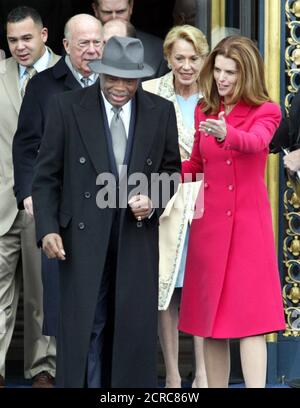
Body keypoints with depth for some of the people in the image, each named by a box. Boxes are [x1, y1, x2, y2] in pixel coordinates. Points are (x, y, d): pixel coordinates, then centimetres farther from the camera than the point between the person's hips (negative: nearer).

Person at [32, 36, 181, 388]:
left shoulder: (161, 112, 3)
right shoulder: (67, 107, -3)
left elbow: (170, 168, 13)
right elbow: (47, 176, -1)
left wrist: (153, 201, -6)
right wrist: (48, 228, -11)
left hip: (137, 236, 2)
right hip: (84, 237, -2)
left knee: (135, 328, 6)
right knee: (83, 327, -2)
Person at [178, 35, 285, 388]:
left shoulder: (265, 112, -5)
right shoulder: (204, 111, 10)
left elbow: (255, 142, -27)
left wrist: (226, 134, -48)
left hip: (248, 224, -5)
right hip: (209, 223, 5)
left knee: (249, 316, -9)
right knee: (211, 317, 6)